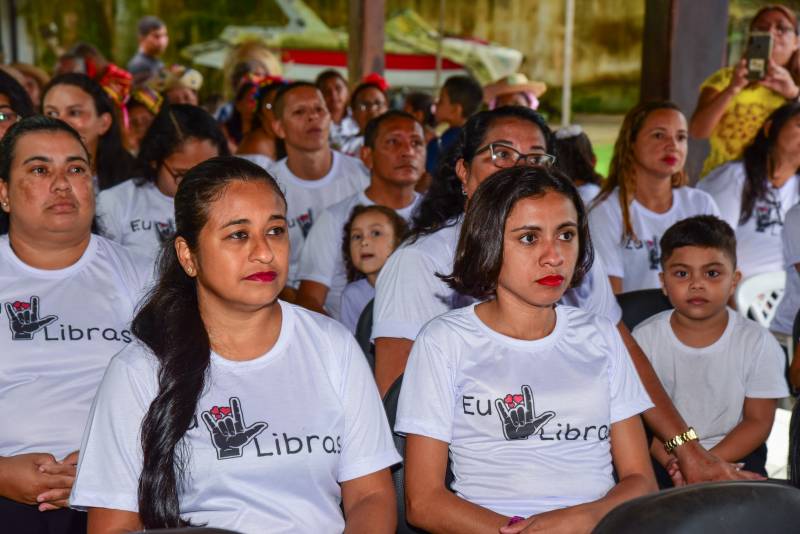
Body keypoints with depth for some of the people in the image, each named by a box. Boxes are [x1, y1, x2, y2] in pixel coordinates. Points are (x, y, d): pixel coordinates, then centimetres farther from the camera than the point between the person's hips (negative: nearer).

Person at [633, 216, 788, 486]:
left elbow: (758, 420, -4)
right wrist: (671, 460, -18)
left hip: (734, 452, 0)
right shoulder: (644, 338, -3)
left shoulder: (757, 342, -5)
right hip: (665, 452, 0)